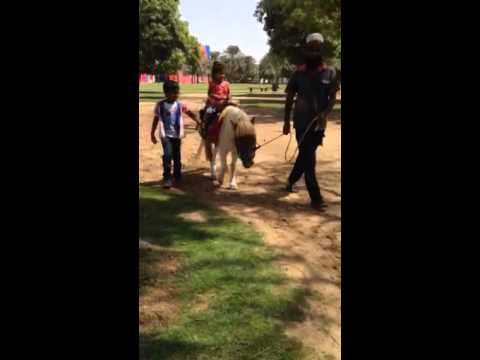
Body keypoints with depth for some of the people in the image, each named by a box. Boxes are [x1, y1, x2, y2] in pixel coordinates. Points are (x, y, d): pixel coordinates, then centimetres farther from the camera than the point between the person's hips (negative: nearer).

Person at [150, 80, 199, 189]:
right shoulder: (160, 105, -4)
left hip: (177, 135, 3)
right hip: (165, 135, -3)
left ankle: (177, 176, 29)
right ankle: (167, 178, -9)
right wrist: (152, 134, 5)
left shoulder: (180, 105, -1)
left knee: (177, 156, 12)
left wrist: (197, 121, -7)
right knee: (167, 155, -16)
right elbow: (156, 120, 3)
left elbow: (190, 113, 8)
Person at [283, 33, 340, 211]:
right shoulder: (299, 73, -2)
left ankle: (291, 180, 39)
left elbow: (333, 98, -3)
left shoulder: (331, 73, 0)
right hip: (302, 123, -2)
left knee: (305, 156, 15)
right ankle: (316, 198, 1)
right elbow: (289, 98, 4)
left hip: (319, 124, 2)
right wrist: (286, 121, 2)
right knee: (308, 159, -4)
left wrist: (325, 113, -22)